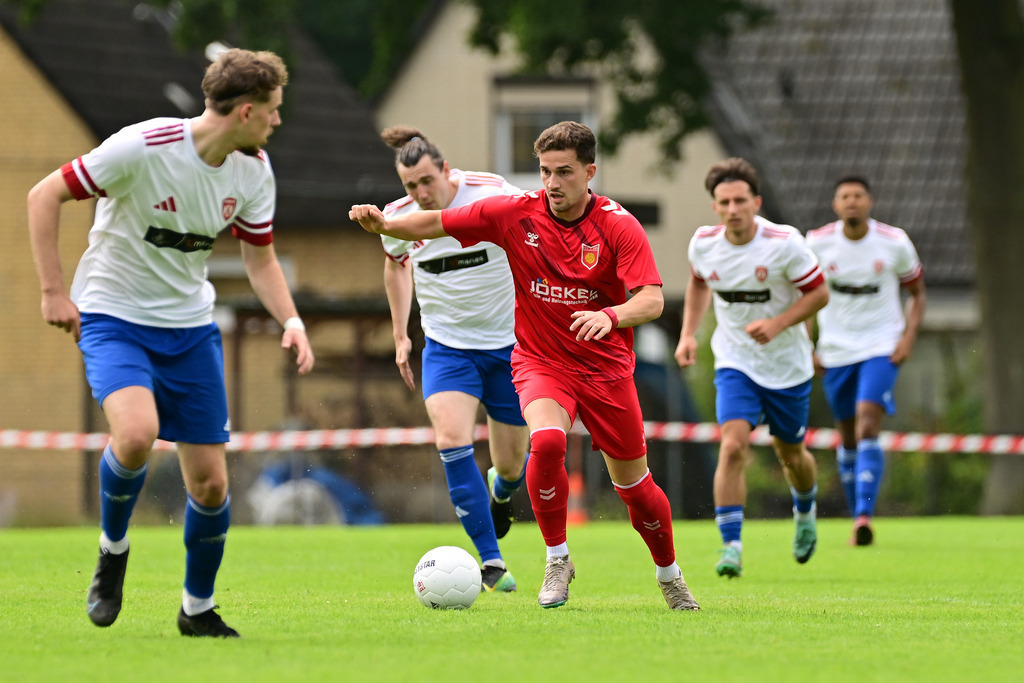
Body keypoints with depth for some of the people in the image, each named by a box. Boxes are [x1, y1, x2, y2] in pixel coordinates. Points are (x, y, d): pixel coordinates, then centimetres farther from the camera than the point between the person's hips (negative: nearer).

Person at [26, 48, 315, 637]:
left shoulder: (254, 170, -3)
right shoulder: (144, 147, -22)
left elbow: (260, 259, 10)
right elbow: (45, 195, -14)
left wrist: (291, 321, -9)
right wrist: (54, 290, -17)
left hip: (192, 327, 5)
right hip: (113, 318, -5)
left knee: (210, 481, 1)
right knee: (137, 433, -32)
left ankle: (198, 609, 24)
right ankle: (113, 547, -2)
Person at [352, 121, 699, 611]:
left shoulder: (618, 226, -14)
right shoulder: (516, 214, -8)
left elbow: (651, 300, -23)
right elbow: (436, 223, -3)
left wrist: (610, 316, -44)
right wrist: (382, 224, -21)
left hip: (606, 366, 0)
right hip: (540, 363, 0)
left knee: (634, 485, 6)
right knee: (547, 440, -31)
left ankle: (669, 576, 33)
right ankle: (557, 561, -12)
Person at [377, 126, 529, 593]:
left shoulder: (494, 196, -18)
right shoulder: (399, 218, -8)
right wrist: (400, 335, 14)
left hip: (509, 343, -1)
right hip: (446, 346, 1)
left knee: (512, 464, 6)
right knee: (451, 439, -24)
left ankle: (500, 491, 48)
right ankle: (491, 562, -18)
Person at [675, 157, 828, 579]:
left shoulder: (785, 244, -20)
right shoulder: (703, 243, -9)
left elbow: (818, 293, -11)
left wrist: (776, 324, -24)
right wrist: (688, 334, 3)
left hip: (787, 366, -1)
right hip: (735, 364, 1)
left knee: (791, 455, 16)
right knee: (733, 446, -20)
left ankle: (805, 512, 50)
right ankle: (731, 547, -18)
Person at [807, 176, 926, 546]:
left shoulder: (895, 243, -6)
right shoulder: (817, 244, -5)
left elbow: (917, 293, 7)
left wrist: (909, 337, -6)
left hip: (882, 348, -2)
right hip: (836, 352, 2)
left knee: (868, 427, -20)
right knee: (848, 438, 8)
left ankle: (864, 516, -25)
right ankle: (858, 518, 23)